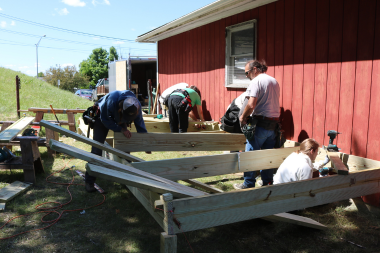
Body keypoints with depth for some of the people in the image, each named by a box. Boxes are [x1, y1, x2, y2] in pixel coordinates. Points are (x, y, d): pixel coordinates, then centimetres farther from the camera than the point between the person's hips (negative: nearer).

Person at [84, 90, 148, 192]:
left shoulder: (136, 106, -29)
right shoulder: (111, 101, -43)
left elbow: (139, 122, -12)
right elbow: (105, 120, -26)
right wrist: (121, 129, -31)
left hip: (119, 120, 4)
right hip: (103, 117, -4)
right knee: (97, 148, -11)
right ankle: (89, 181, -5)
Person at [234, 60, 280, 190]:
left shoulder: (256, 81, -10)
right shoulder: (274, 81, 15)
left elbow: (251, 104, -22)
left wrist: (243, 117, -8)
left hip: (260, 123, -8)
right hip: (274, 124, 8)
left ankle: (248, 184, 9)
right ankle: (267, 183, 22)